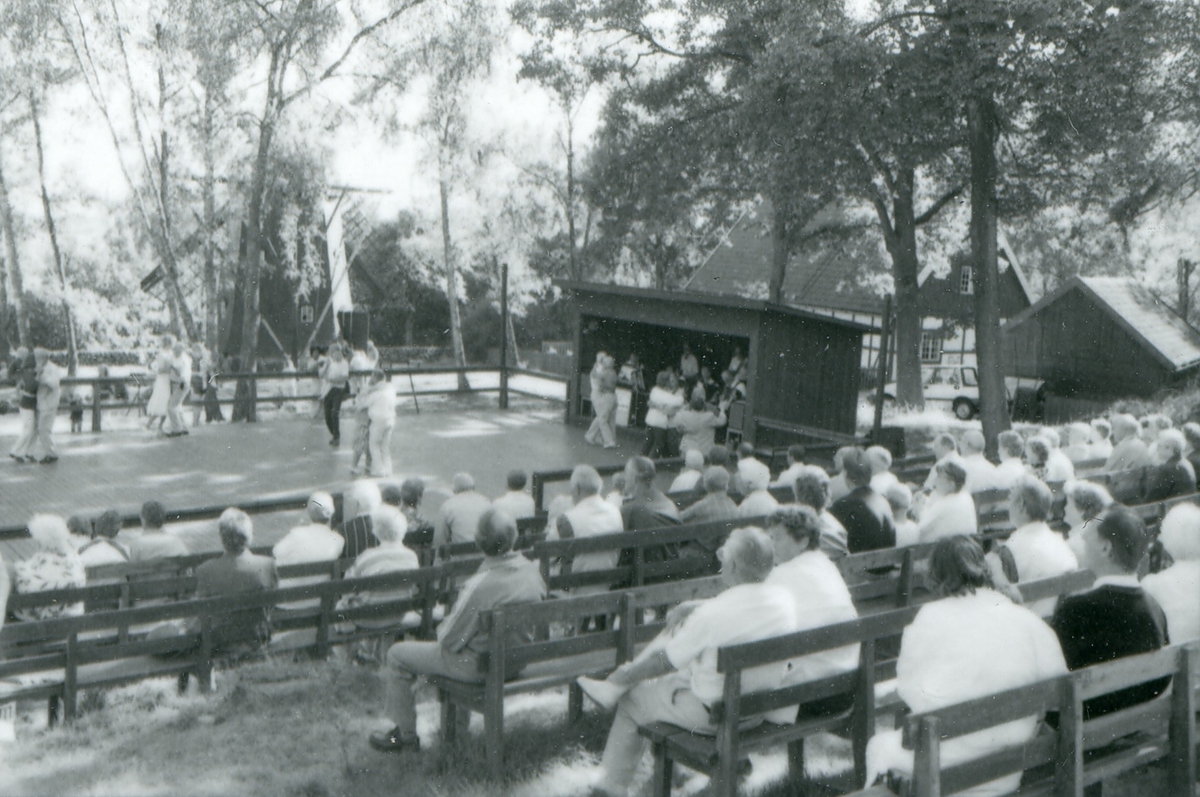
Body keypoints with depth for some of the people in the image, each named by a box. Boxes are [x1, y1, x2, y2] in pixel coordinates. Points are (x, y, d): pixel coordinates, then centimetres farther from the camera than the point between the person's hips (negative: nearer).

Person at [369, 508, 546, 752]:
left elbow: (450, 640, -22)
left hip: (480, 666, -8)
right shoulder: (532, 570, -11)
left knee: (397, 655, 8)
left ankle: (406, 735, 20)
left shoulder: (481, 585, -32)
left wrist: (443, 625, 2)